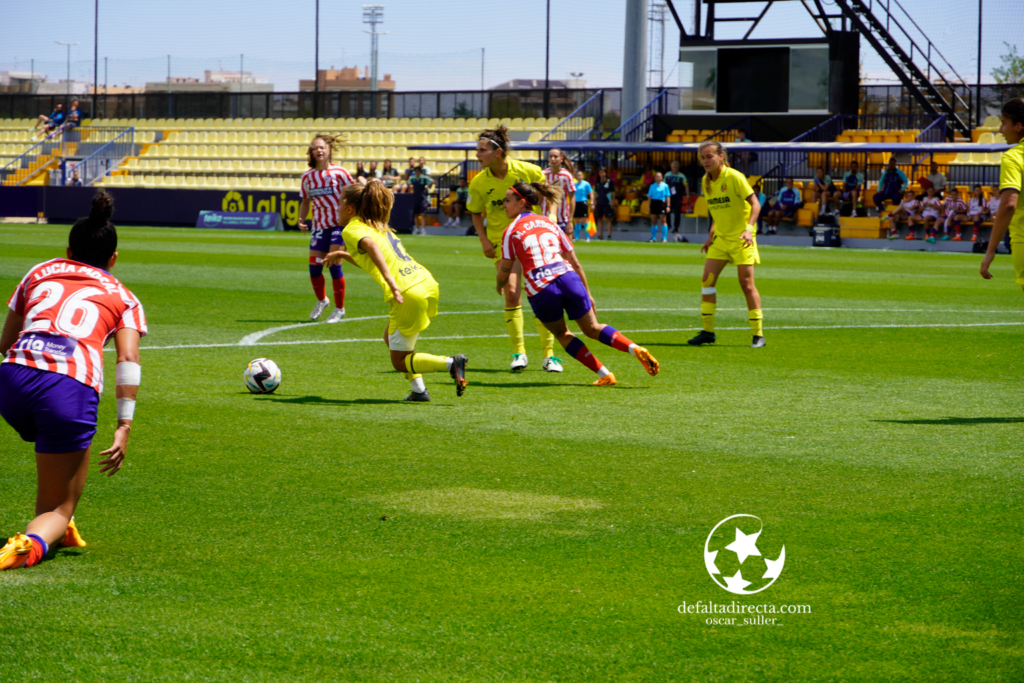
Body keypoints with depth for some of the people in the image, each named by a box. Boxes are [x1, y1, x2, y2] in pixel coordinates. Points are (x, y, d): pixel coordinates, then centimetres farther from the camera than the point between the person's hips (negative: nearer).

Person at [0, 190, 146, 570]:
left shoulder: (39, 273, 27)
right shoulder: (124, 298, 22)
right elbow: (128, 360, 5)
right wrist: (124, 427, 0)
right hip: (71, 389, -3)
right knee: (59, 508, 8)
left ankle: (61, 526, 33)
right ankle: (34, 542, -24)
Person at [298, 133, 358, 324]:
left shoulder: (339, 172, -6)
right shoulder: (308, 177, 5)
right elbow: (305, 201, 15)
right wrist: (301, 219, 2)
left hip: (340, 224, -4)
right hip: (319, 226, 4)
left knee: (334, 265, -11)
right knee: (314, 265, 0)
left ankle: (339, 309, 3)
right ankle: (321, 301, 30)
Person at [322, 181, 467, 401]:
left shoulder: (352, 229, 0)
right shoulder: (379, 227, 25)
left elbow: (370, 245, -23)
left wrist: (390, 280, -32)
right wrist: (344, 255, 34)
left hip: (408, 294, -8)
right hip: (428, 285, 8)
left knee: (399, 362, 4)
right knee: (390, 337, 26)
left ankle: (451, 363, -14)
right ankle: (418, 390, 18)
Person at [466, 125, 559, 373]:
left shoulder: (528, 171, -13)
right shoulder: (479, 182, -10)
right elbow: (476, 213, 5)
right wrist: (484, 240, -7)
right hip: (501, 241, 0)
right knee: (511, 292, -13)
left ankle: (549, 354, 8)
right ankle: (519, 352, 0)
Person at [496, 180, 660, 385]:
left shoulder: (511, 231, 8)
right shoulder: (550, 224, 21)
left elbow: (504, 271, 9)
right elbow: (574, 262, 21)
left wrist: (500, 284, 32)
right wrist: (587, 293, 27)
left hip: (539, 289, -3)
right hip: (567, 278, 3)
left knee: (561, 333, 20)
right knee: (592, 328, 17)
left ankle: (604, 374, 10)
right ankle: (634, 349, -8)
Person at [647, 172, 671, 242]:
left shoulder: (665, 186, 3)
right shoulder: (652, 186, 10)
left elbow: (668, 196, 2)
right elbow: (649, 197, 11)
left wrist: (668, 206, -4)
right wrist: (648, 207, 5)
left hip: (662, 203, -3)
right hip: (654, 203, 3)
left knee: (663, 221, -6)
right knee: (653, 221, 5)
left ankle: (664, 238, -4)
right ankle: (653, 238, 11)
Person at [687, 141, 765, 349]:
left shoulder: (734, 177, -14)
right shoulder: (706, 181, 6)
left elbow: (755, 203, -15)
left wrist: (749, 228, -27)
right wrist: (711, 235, 13)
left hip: (741, 238, -7)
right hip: (721, 238, 7)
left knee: (746, 284, -7)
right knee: (707, 280, -2)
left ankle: (758, 334, 1)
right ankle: (707, 331, 5)